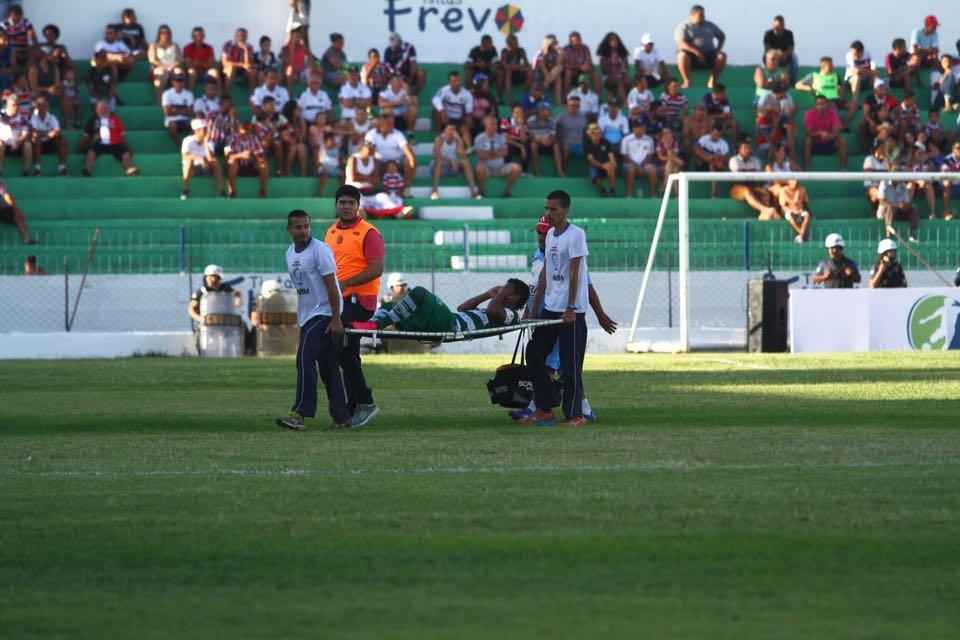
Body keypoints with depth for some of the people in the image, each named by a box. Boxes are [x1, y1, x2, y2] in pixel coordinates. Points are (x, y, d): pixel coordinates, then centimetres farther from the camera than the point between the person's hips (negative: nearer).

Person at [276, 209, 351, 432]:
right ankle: (342, 417, 13)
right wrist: (301, 317, 19)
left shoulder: (320, 250, -12)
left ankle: (300, 413, -22)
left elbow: (331, 285, -16)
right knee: (327, 366, 9)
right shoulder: (290, 254, 12)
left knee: (305, 359, -18)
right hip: (307, 317, 8)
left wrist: (336, 319, -20)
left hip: (324, 314, -8)